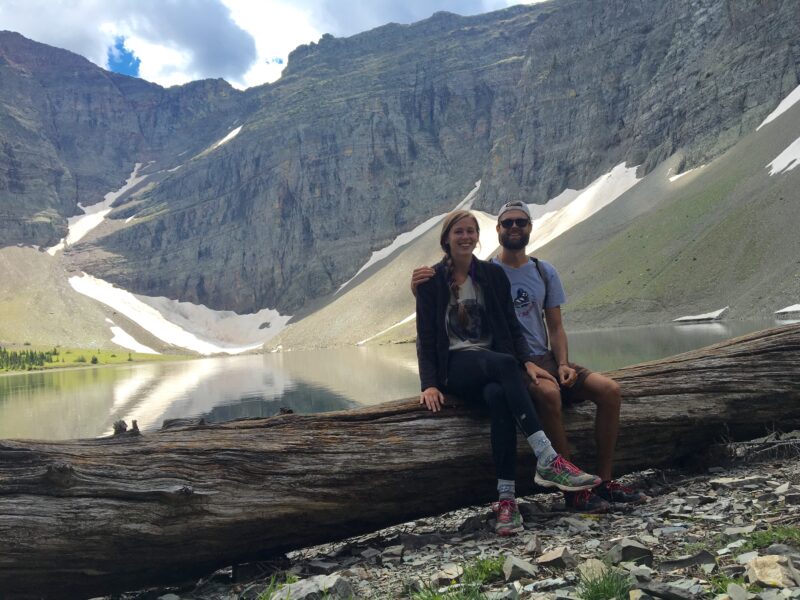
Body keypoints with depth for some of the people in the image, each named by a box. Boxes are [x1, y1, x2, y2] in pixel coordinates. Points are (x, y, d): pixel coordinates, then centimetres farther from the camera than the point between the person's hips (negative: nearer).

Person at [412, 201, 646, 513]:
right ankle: (573, 489, -24)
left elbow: (555, 327, 11)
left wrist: (563, 364, -6)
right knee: (549, 393, -36)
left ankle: (604, 481, -4)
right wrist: (419, 288, -24)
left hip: (544, 359, 5)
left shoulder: (545, 272, 13)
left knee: (609, 390, -15)